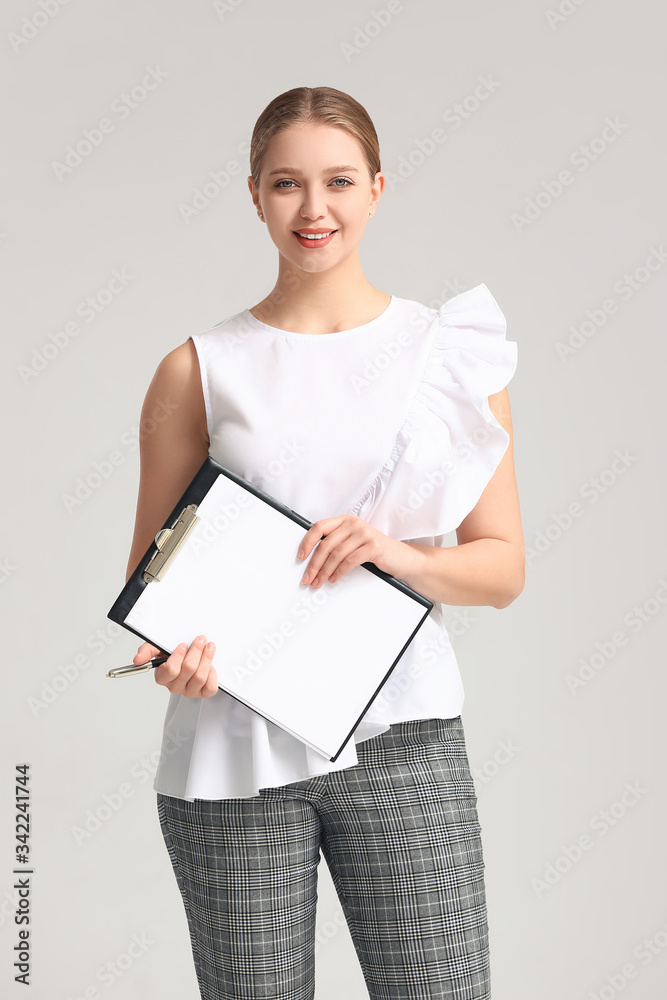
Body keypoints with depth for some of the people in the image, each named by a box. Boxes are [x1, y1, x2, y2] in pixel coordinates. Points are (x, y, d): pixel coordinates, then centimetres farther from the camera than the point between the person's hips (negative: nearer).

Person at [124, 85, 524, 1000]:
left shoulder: (453, 350, 5)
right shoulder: (200, 369, 3)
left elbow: (503, 565, 6)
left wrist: (402, 555, -13)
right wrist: (172, 653, -14)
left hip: (401, 737, 1)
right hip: (232, 747, 0)